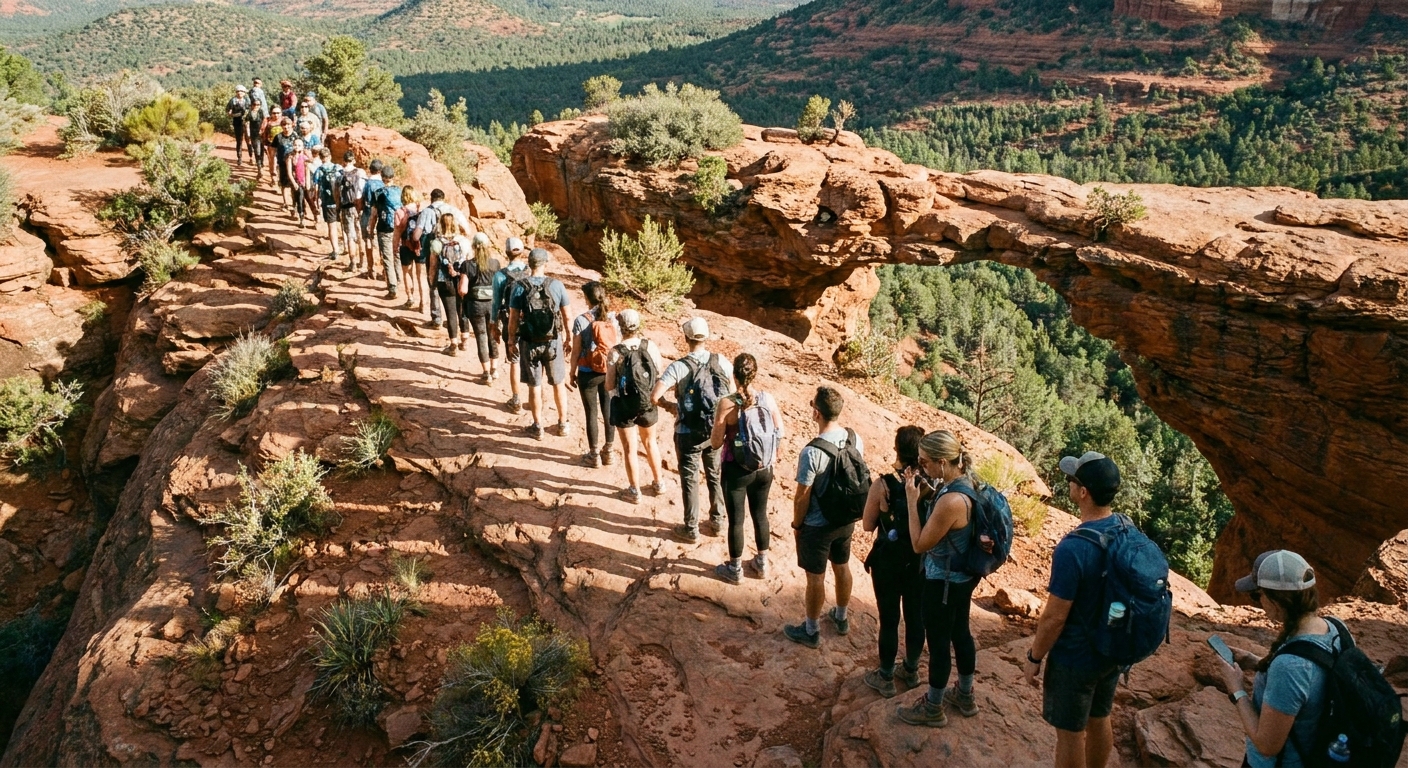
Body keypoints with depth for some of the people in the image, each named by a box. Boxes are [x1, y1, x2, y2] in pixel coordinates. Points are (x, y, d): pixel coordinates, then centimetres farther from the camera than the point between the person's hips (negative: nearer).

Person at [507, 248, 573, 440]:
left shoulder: (520, 288, -10)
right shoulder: (557, 285, -8)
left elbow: (513, 319, -8)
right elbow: (567, 317, -3)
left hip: (529, 343, 0)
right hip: (554, 342, 1)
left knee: (534, 387, 11)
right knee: (558, 385, 16)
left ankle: (538, 427, 21)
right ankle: (563, 424, 27)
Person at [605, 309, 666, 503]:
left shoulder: (615, 352, -19)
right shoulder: (650, 347, -10)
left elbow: (609, 386, -13)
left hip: (624, 406, -3)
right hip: (648, 403, 3)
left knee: (630, 449, 12)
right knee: (650, 442, 25)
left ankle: (634, 491, 24)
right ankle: (657, 483, 37)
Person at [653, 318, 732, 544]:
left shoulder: (679, 367, -17)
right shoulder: (721, 362, -6)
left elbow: (655, 396, -22)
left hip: (689, 434, -4)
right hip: (716, 431, 4)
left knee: (690, 480, 9)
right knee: (715, 476, 21)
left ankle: (691, 529, 19)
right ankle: (717, 520, 35)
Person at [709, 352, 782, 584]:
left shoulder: (727, 404, -20)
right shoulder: (768, 399, -9)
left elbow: (715, 443, -15)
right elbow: (780, 433, 2)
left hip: (736, 471, -4)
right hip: (763, 469, 4)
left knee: (736, 519, 12)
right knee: (760, 514, 21)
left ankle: (735, 569, 27)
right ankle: (762, 563, 37)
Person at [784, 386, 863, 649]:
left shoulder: (811, 452, -30)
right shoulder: (855, 439, -9)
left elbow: (802, 498, -21)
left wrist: (796, 524, -4)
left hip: (817, 526, -6)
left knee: (815, 577, 10)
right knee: (842, 568, 24)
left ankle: (811, 631, 27)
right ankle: (841, 618, 44)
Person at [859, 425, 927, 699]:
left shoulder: (884, 485, -21)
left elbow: (867, 525, -10)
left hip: (889, 562, -3)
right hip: (921, 561, 4)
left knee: (889, 619, 10)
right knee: (916, 617, 19)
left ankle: (885, 678, 24)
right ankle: (911, 671, 37)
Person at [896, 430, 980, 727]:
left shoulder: (951, 500, -34)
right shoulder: (968, 481, -5)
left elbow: (920, 544, -23)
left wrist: (912, 499, -21)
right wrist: (926, 494, -4)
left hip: (943, 582, -9)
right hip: (963, 576, 9)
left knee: (938, 642, 9)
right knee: (960, 632, 24)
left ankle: (933, 709, 27)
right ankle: (965, 696, 43)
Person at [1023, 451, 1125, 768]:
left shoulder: (1073, 549, -31)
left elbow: (1055, 617, -24)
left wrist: (1034, 658, -10)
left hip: (1075, 658, -7)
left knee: (1070, 733, 11)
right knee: (1099, 720, 24)